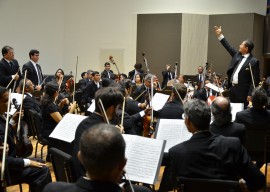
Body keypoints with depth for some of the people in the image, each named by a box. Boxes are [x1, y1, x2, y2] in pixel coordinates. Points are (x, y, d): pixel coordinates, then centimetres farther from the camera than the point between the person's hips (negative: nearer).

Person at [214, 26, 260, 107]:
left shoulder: (253, 61, -13)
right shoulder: (237, 55, 9)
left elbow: (255, 80, -15)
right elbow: (229, 47, 22)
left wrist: (250, 94, -18)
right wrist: (220, 35, 21)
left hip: (242, 91, -8)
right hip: (233, 88, 8)